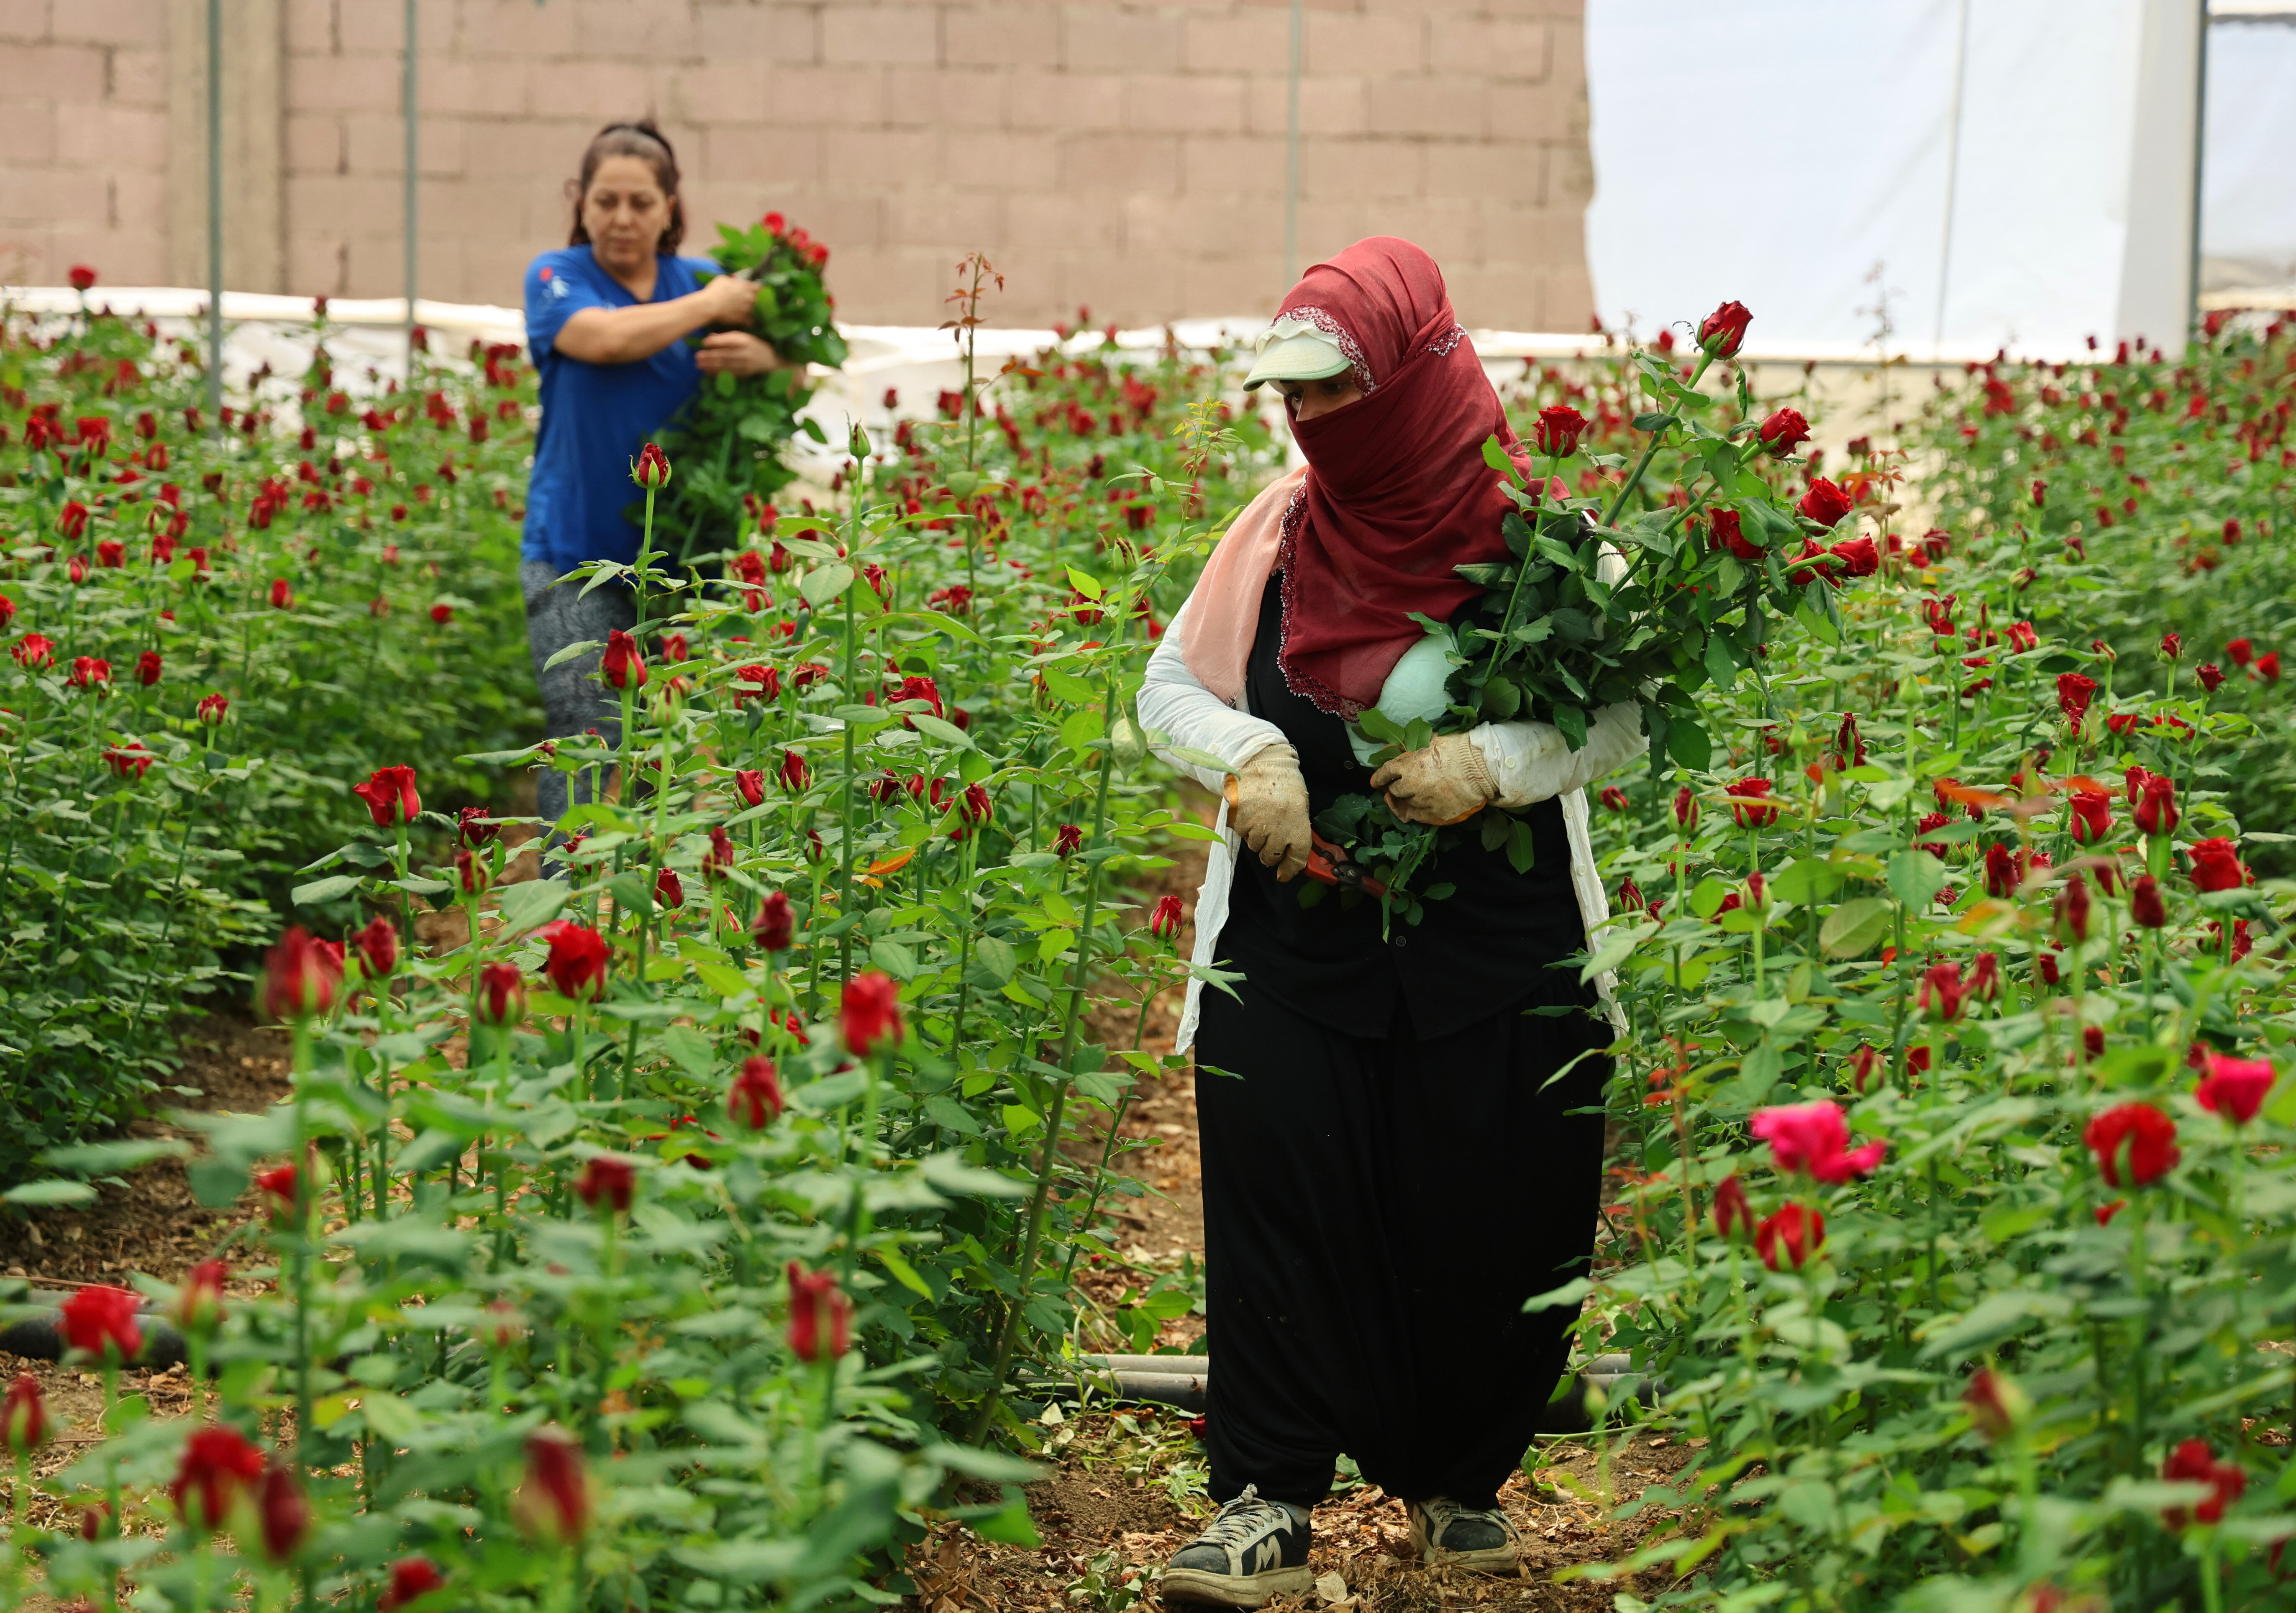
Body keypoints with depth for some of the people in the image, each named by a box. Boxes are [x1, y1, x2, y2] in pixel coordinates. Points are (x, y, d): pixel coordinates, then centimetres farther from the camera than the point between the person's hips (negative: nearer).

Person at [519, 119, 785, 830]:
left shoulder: (701, 280, 10)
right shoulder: (556, 278, 2)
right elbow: (609, 337, -20)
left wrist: (762, 357, -17)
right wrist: (713, 305, -9)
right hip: (576, 553, -3)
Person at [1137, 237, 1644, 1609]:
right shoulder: (1282, 528, 3)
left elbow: (1629, 715, -1)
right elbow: (1171, 687, 10)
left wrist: (1499, 762, -18)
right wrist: (1248, 757, -11)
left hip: (1498, 953, -1)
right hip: (1296, 939, 2)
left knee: (1488, 1223, 4)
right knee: (1281, 1203, -6)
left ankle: (1459, 1481, 25)